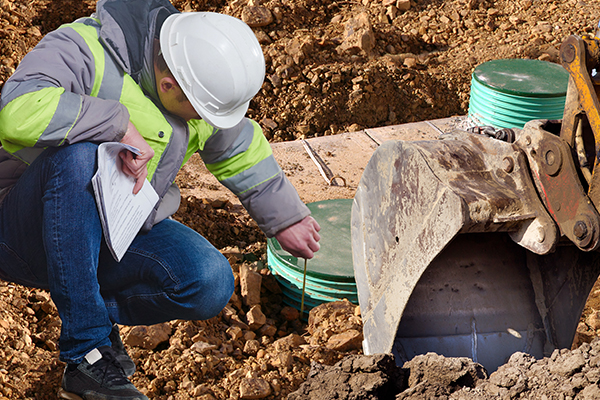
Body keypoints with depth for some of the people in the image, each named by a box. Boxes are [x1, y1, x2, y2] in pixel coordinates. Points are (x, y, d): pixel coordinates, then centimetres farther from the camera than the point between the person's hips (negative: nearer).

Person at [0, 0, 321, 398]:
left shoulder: (198, 87, -2)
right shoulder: (83, 49, -23)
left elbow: (239, 149, 17)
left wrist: (285, 218, 25)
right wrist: (121, 126, -35)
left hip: (114, 233, 5)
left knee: (211, 284, -21)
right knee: (78, 154, -39)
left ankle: (100, 311, 6)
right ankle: (86, 350, -29)